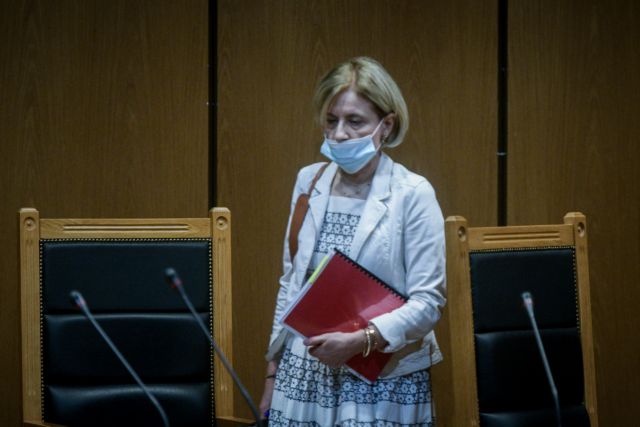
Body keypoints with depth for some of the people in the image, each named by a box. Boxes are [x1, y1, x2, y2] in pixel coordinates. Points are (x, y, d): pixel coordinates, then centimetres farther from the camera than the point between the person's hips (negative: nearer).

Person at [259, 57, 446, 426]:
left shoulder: (413, 193, -10)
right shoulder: (309, 181, 5)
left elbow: (428, 302, -11)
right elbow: (291, 282, 12)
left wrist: (360, 340, -23)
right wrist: (273, 371, 12)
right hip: (305, 375, 4)